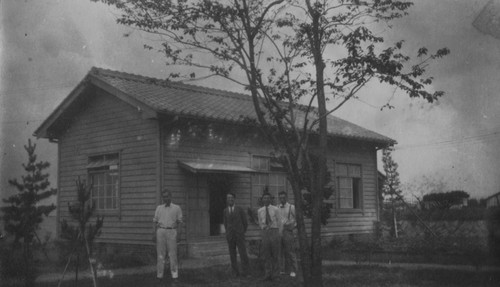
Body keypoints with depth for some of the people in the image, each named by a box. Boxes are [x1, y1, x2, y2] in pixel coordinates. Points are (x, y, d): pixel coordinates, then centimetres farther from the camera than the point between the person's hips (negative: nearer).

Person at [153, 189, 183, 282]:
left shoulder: (177, 208, 8)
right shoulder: (159, 208, 15)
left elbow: (179, 221, 12)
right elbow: (155, 221, 15)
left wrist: (175, 227, -3)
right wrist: (155, 233, 6)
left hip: (171, 231, -2)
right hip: (160, 230, 2)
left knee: (173, 253, -4)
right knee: (160, 253, 2)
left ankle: (175, 275, -1)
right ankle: (159, 274, 7)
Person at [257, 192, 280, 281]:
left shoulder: (275, 209, -1)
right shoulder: (260, 210, 9)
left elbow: (278, 221, 4)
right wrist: (263, 227, -2)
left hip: (274, 231, -2)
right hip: (265, 232, 2)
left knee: (275, 253, 3)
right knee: (266, 254, 1)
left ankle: (275, 273, 14)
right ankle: (267, 274, 4)